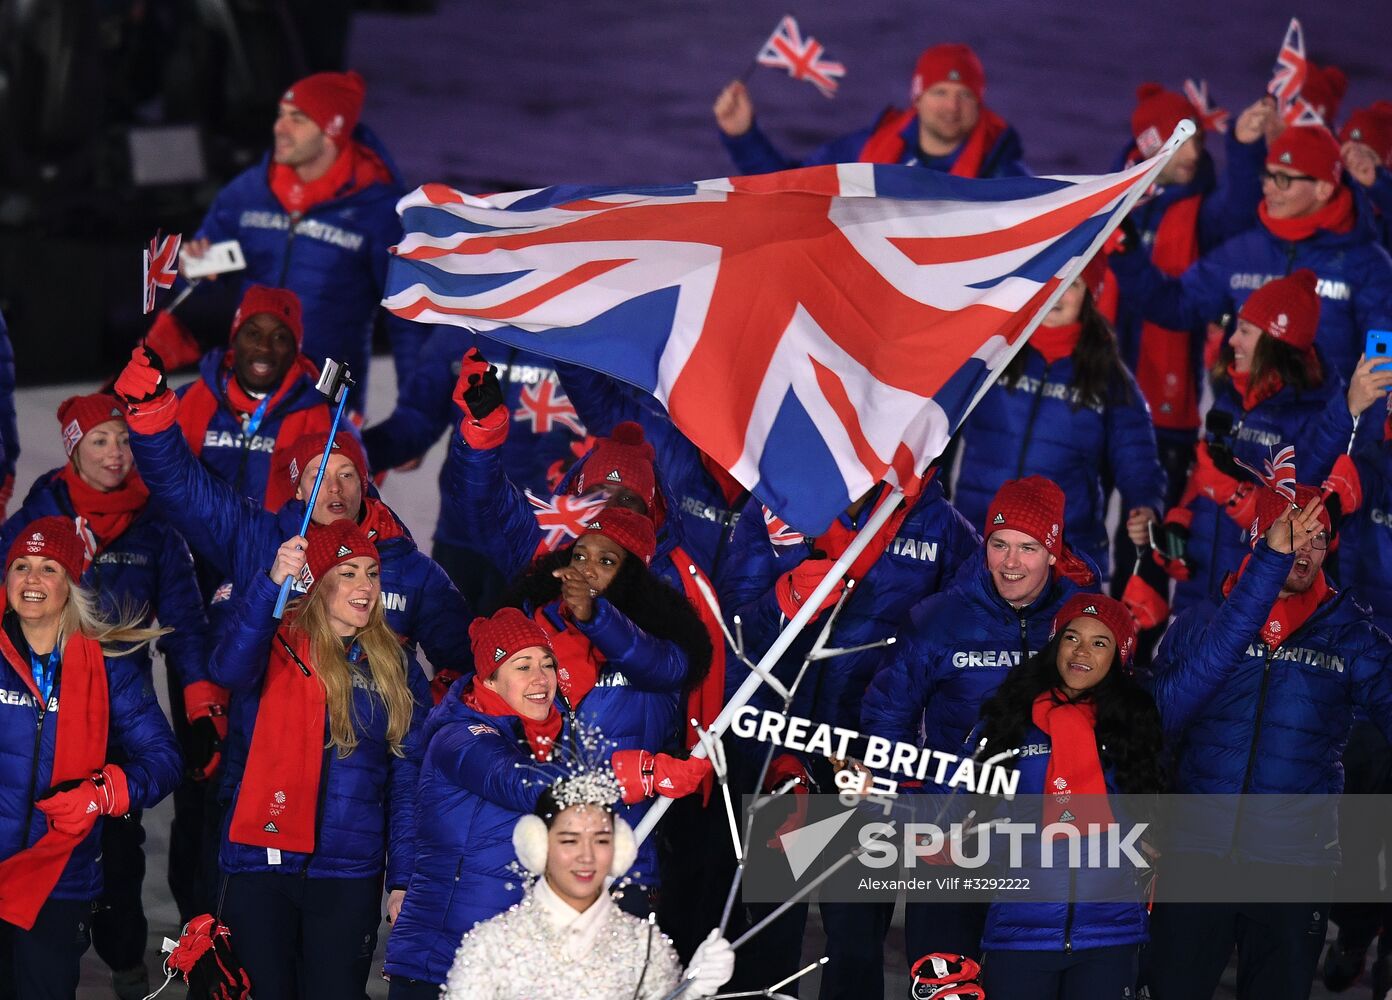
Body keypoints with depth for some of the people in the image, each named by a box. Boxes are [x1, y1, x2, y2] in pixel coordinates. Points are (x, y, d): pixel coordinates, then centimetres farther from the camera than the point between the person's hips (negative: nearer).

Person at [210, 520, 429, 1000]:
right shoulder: (277, 647, 0)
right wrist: (272, 582, -37)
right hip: (261, 866, -2)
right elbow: (228, 669, -24)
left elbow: (407, 782, 8)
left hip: (348, 874, 2)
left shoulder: (397, 671, 8)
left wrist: (403, 880, 0)